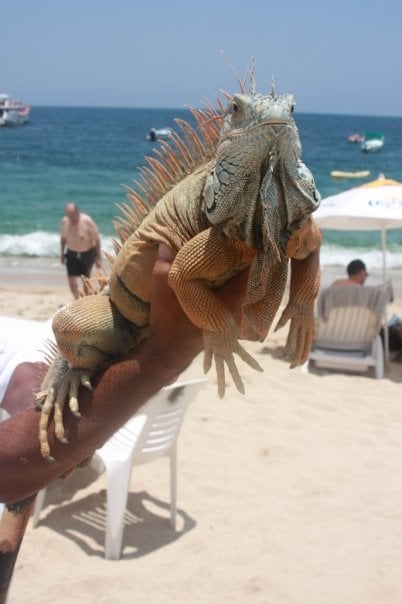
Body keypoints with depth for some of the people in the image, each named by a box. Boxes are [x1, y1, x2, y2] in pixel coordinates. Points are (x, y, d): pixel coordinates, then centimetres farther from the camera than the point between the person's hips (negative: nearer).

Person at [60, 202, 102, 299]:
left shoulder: (87, 221, -20)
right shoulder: (64, 221, -8)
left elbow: (96, 239, -14)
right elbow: (63, 238, 9)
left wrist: (98, 258, -13)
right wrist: (62, 253, 13)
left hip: (87, 253, -3)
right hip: (72, 253, 3)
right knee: (71, 278, -8)